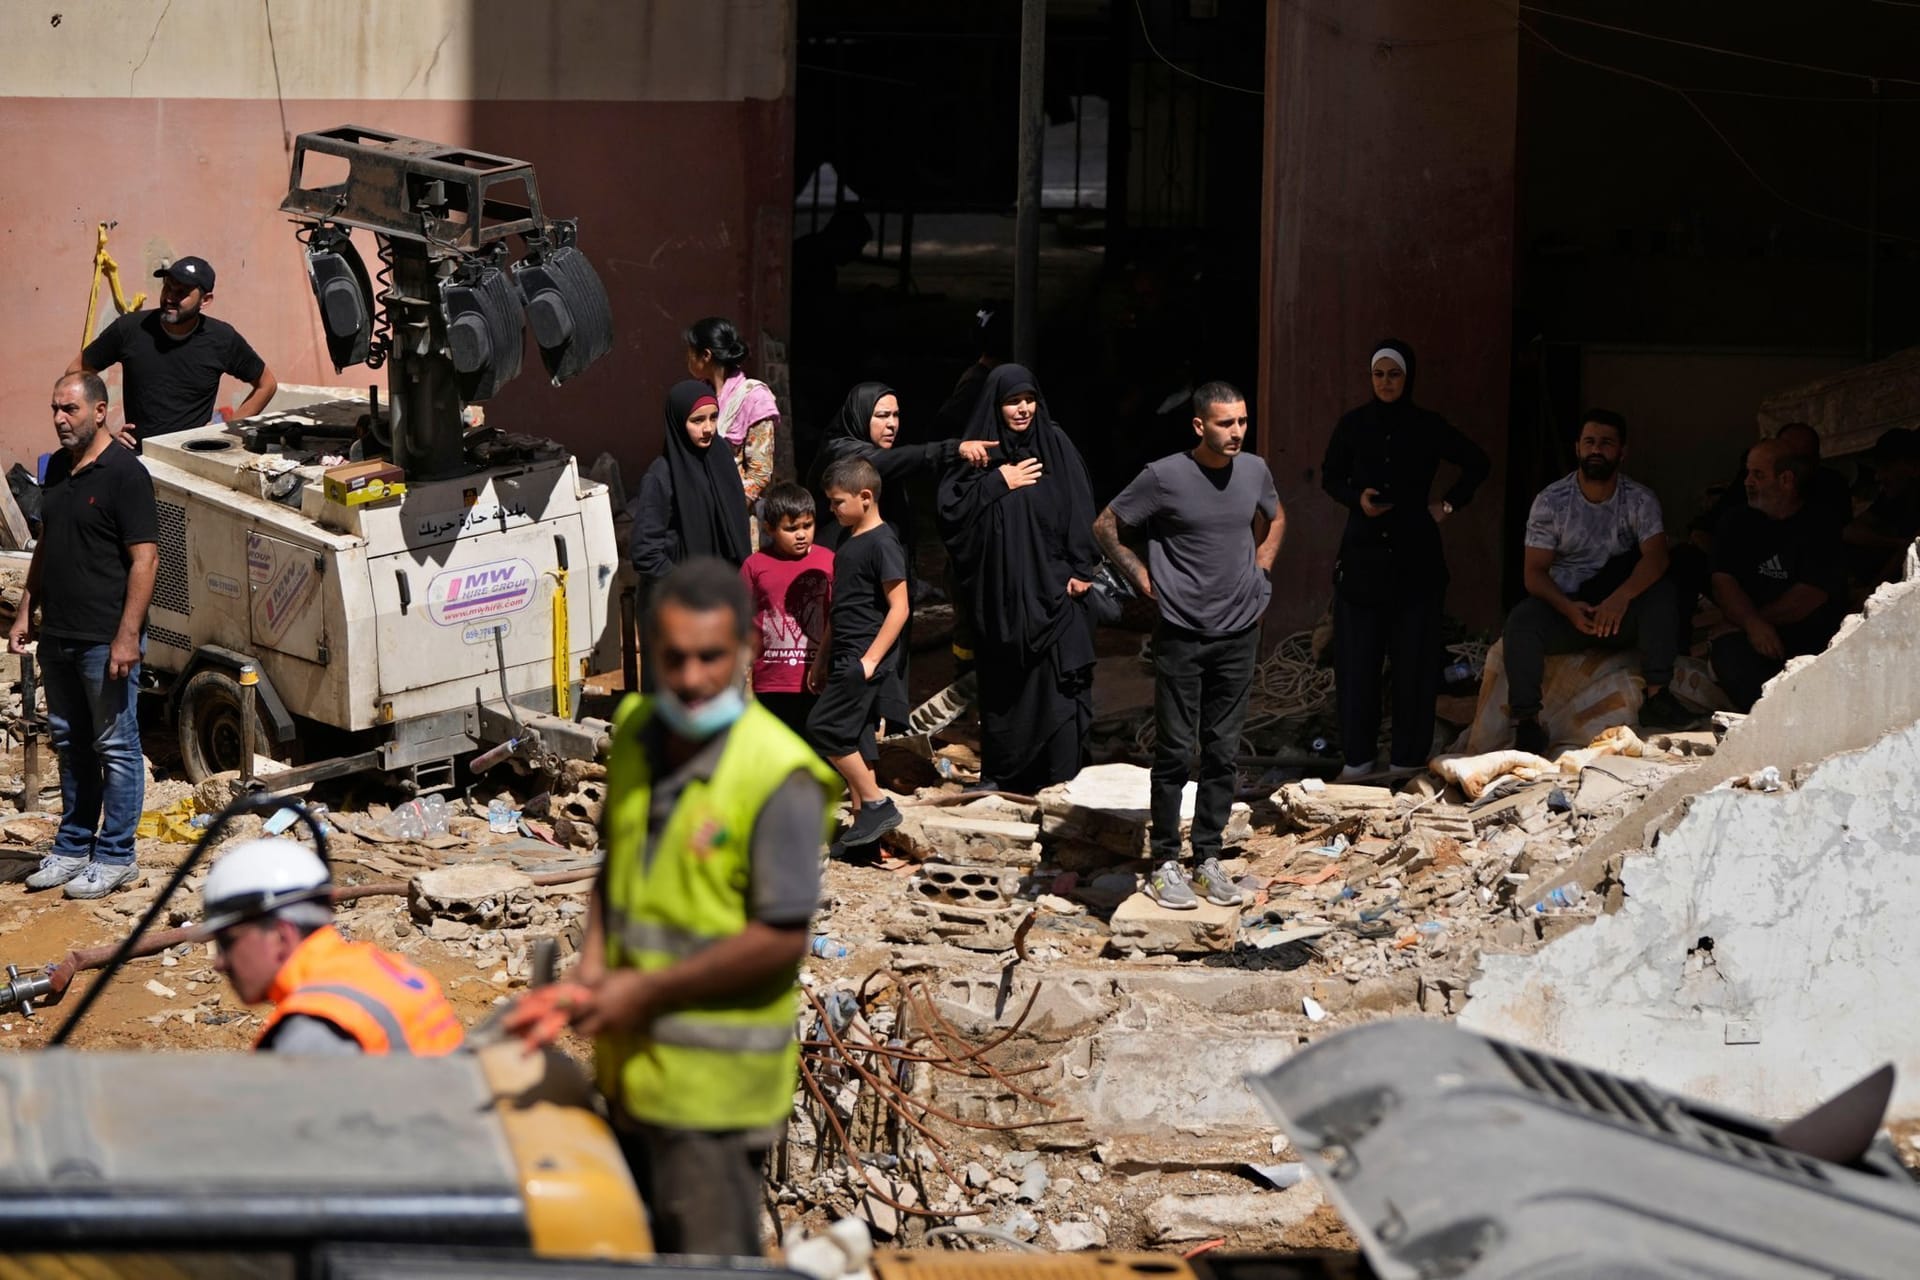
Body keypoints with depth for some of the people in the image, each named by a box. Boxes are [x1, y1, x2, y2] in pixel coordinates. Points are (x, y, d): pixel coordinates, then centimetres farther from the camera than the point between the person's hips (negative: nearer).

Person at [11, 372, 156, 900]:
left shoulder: (125, 473, -14)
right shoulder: (58, 468, 11)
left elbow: (144, 559, -17)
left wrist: (127, 637, -21)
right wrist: (25, 612, 15)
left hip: (105, 639, -8)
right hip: (57, 635, 8)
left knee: (116, 748, 1)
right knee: (70, 745, 16)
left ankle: (115, 857, 8)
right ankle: (72, 848, 25)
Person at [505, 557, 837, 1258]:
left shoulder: (778, 775, -18)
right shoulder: (636, 733, 4)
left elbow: (782, 939, -19)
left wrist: (648, 991, -15)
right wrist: (591, 973, 2)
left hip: (716, 1085, -8)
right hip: (631, 1065, 8)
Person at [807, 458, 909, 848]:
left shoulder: (882, 543, -13)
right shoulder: (849, 542, 15)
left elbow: (899, 608, -17)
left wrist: (871, 659, -20)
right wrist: (823, 659, 22)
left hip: (865, 661, -9)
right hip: (846, 661, 9)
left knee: (824, 728, -13)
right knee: (854, 740, 8)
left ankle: (877, 803, -7)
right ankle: (864, 820, 11)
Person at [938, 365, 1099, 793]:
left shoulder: (1055, 445, 2)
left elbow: (1079, 510, -1)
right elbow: (950, 505, -2)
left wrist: (1080, 569, -8)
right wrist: (997, 482, -9)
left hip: (1049, 585, -2)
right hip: (999, 588, 2)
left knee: (1055, 677, -5)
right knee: (1001, 681, 5)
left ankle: (1060, 779, -1)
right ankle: (1000, 774, 15)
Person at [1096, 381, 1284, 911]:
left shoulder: (1255, 471, 1)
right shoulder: (1164, 478, -12)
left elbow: (1274, 520, 23)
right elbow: (1106, 526, -1)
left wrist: (1258, 572, 11)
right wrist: (1142, 577, -5)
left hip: (1239, 633, 4)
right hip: (1181, 635, -4)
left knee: (1222, 752, 8)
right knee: (1174, 753, 0)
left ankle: (1208, 858, 16)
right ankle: (1165, 863, 7)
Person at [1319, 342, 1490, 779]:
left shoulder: (1429, 427, 1)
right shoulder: (1353, 425, 3)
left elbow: (1477, 464, 14)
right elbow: (1330, 477, 13)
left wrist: (1449, 504, 5)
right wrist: (1357, 498, -6)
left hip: (1416, 557, -1)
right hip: (1362, 553, 1)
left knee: (1414, 657, 0)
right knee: (1357, 656, -1)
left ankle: (1408, 757, 6)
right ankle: (1358, 755, 6)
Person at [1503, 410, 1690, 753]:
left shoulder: (1640, 500, -1)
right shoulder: (1551, 502, -1)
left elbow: (1656, 557, -18)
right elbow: (1534, 571, -6)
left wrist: (1621, 597, -38)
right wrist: (1569, 608, -27)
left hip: (1622, 612, 0)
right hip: (1565, 608, 0)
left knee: (1661, 590, -29)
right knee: (1521, 620, -30)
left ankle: (1657, 696, -30)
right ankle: (1527, 722, -32)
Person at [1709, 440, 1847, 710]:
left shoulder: (1820, 526, 2)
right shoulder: (1737, 524, 13)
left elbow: (1811, 596, -7)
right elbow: (1723, 583, 0)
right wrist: (1753, 623, -20)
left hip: (1817, 638, -2)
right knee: (1727, 652, -31)